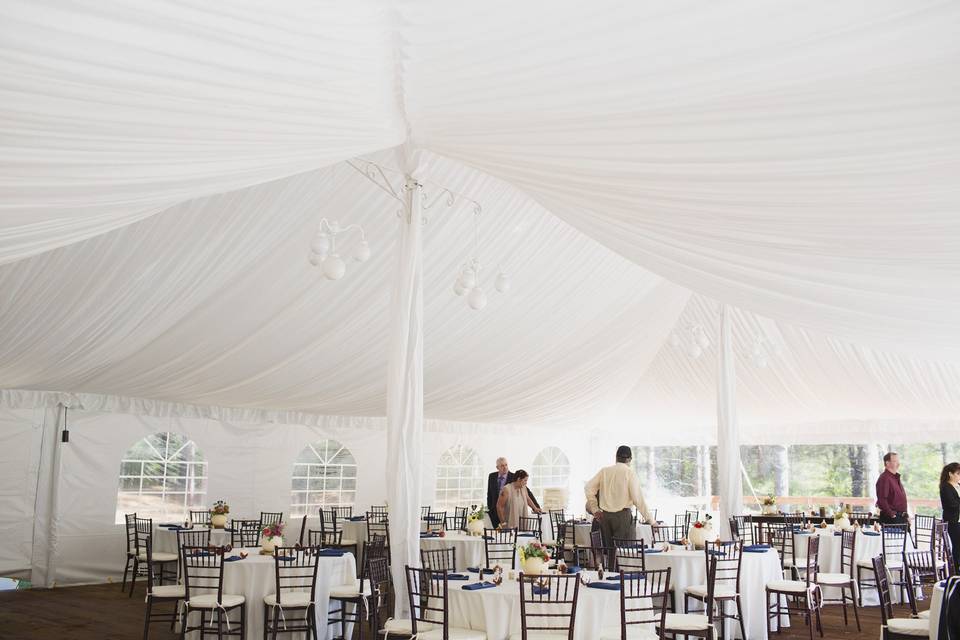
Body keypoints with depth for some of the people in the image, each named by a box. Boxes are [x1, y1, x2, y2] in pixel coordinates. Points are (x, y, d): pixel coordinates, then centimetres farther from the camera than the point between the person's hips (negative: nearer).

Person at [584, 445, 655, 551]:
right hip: (623, 515, -4)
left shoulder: (604, 471, 6)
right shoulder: (630, 472, -5)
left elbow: (588, 488, 3)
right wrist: (651, 520, -5)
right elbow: (637, 498, -10)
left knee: (608, 549, 11)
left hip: (604, 515, 5)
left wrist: (595, 510, 10)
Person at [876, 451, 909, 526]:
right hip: (891, 519, -10)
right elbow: (881, 500, -23)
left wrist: (906, 515, 18)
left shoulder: (896, 478, 18)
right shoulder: (884, 478, -14)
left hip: (902, 518, 10)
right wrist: (891, 514, -20)